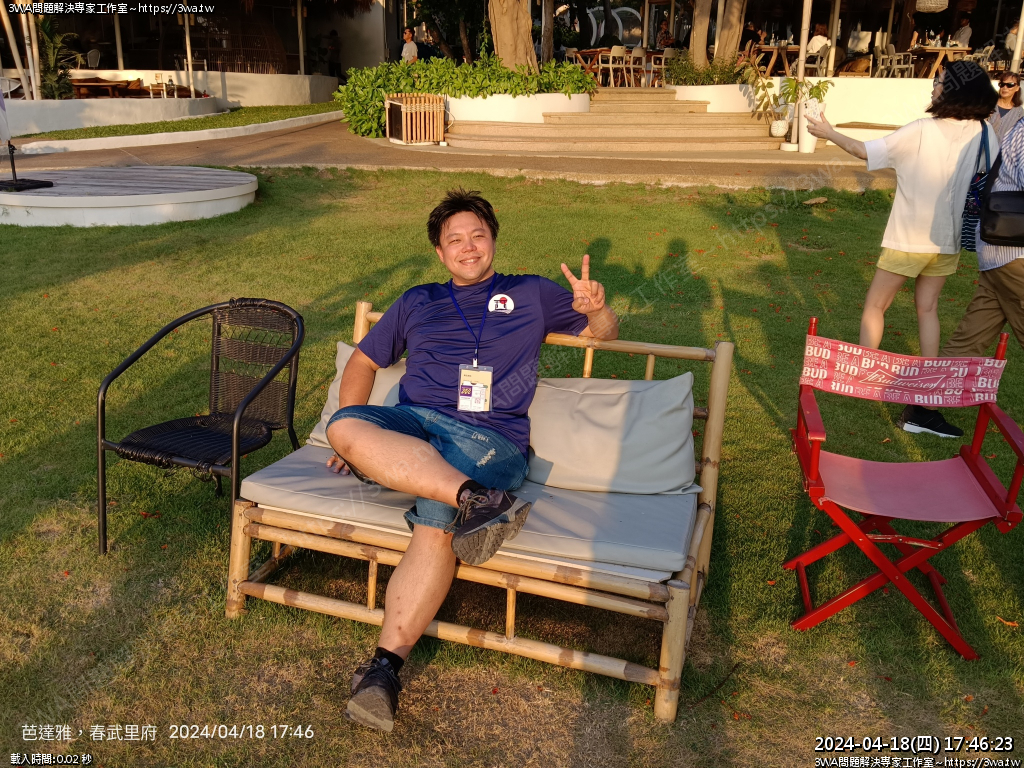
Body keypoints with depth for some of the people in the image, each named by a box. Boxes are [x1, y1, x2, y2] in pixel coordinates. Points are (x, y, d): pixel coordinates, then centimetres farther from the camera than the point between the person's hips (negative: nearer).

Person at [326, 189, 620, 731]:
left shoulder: (531, 294, 23)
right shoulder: (417, 302, 27)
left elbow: (604, 332, 24)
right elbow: (363, 361, 28)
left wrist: (595, 307, -2)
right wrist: (354, 436, 11)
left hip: (489, 437, -2)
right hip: (412, 424, 3)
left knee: (435, 526, -33)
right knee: (344, 426, -32)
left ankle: (386, 665, -29)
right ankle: (476, 500, -39)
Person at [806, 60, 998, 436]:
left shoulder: (921, 131, -19)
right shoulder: (985, 134, -6)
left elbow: (867, 151, -10)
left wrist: (829, 133, 2)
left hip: (908, 238, -5)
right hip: (948, 239, 5)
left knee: (875, 306, 11)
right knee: (927, 308, 18)